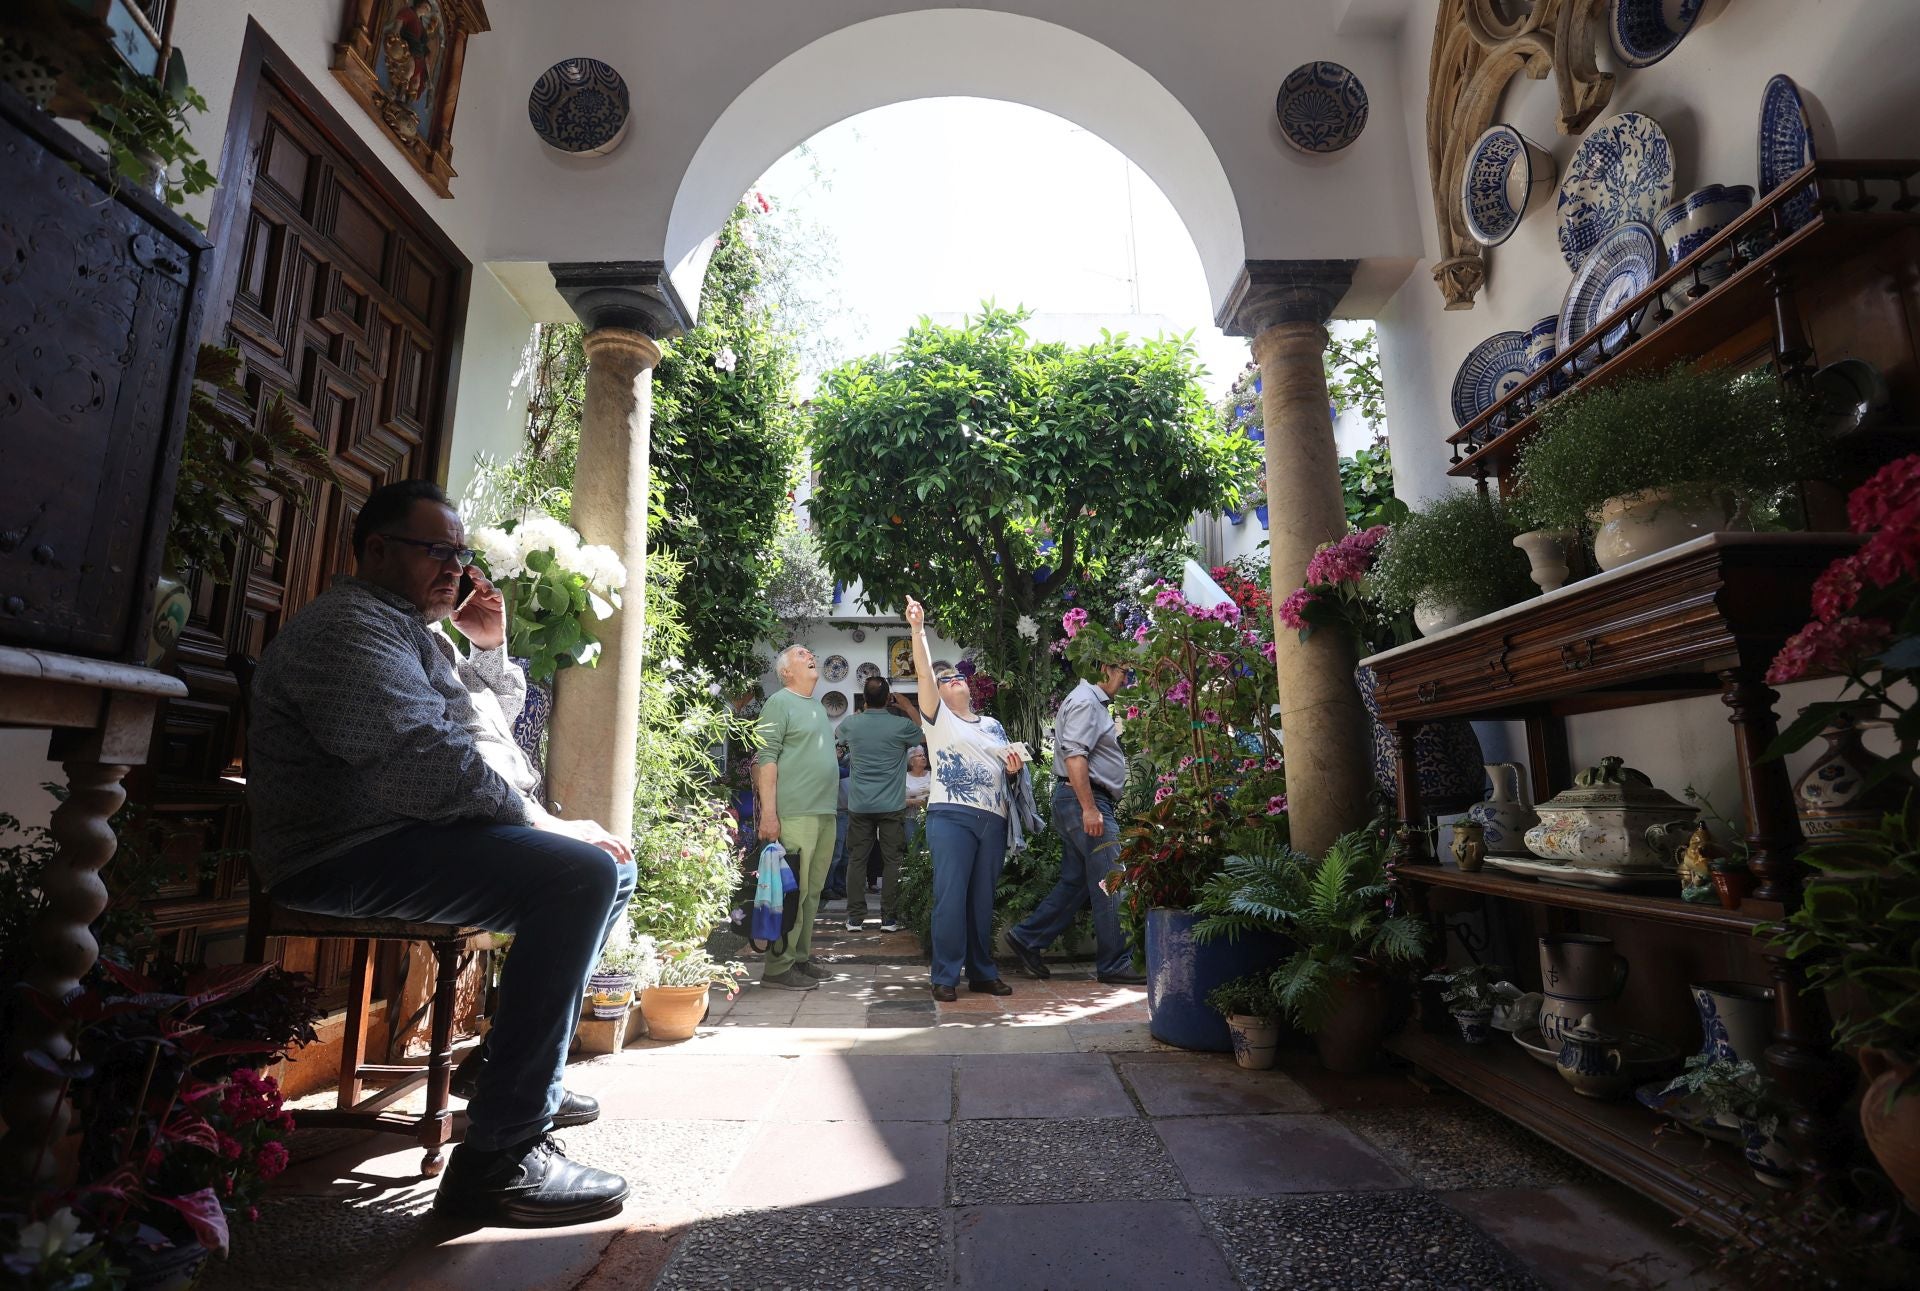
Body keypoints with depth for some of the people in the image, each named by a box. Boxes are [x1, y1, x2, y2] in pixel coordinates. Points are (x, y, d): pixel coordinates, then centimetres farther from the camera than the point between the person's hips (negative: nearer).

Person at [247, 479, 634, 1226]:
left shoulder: (415, 631, 23)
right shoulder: (349, 625, -11)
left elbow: (493, 729, 26)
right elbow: (425, 759, -25)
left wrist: (489, 650, 12)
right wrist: (542, 822, -20)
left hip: (412, 835, 11)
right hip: (353, 855, -11)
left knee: (609, 863, 13)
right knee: (579, 874, -30)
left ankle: (527, 1074, 18)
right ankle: (499, 1158, -25)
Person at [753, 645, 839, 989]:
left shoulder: (817, 708, 20)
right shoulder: (780, 702, -5)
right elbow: (765, 758, -12)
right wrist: (769, 813, -19)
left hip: (824, 815, 8)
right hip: (795, 815, -8)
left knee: (811, 892, 12)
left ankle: (800, 959, 21)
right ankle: (778, 968, 2)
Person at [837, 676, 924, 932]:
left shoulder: (850, 724, -2)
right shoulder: (901, 725, -10)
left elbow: (841, 736, 23)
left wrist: (863, 710, 25)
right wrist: (905, 707, 16)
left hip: (859, 805, 2)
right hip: (891, 806, -2)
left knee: (857, 860, 8)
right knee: (892, 861, 6)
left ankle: (855, 918, 11)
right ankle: (889, 918, 8)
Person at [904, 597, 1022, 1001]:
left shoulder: (993, 725, 21)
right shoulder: (938, 717, 6)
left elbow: (1007, 768, 27)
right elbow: (923, 672, -8)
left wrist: (1014, 768, 3)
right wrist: (918, 629, -18)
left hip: (993, 819, 5)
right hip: (952, 816, -4)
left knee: (983, 898, 9)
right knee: (951, 896, -8)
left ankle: (982, 972, 19)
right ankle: (945, 975, 2)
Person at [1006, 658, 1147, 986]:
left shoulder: (1093, 702, 21)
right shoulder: (1085, 701, -12)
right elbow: (1074, 756, -22)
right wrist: (1090, 808, -25)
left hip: (1085, 803, 11)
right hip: (1084, 800, -11)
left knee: (1075, 882, 13)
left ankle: (1027, 938, 17)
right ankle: (1115, 964, 4)